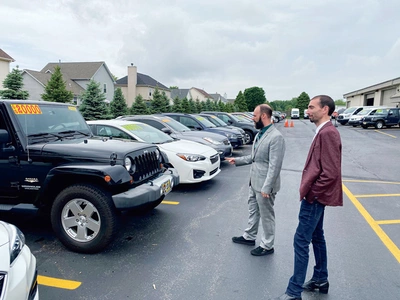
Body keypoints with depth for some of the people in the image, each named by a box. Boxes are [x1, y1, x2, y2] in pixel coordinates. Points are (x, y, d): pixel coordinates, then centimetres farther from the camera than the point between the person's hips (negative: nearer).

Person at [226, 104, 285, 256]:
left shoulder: (276, 137, -21)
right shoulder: (260, 133, 7)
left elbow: (274, 166, -24)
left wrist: (266, 188, -24)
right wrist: (237, 160, 15)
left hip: (264, 185, -9)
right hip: (254, 182, 9)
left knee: (266, 215, 8)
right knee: (253, 211, 22)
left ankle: (267, 246, 26)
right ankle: (249, 236, 40)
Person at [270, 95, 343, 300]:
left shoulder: (327, 133, -21)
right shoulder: (323, 132, 11)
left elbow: (331, 172, -26)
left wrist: (311, 192, -17)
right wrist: (309, 190, 13)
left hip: (314, 197, -10)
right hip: (316, 196, 10)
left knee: (301, 241, -2)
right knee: (316, 237, 20)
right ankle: (320, 280, 37)